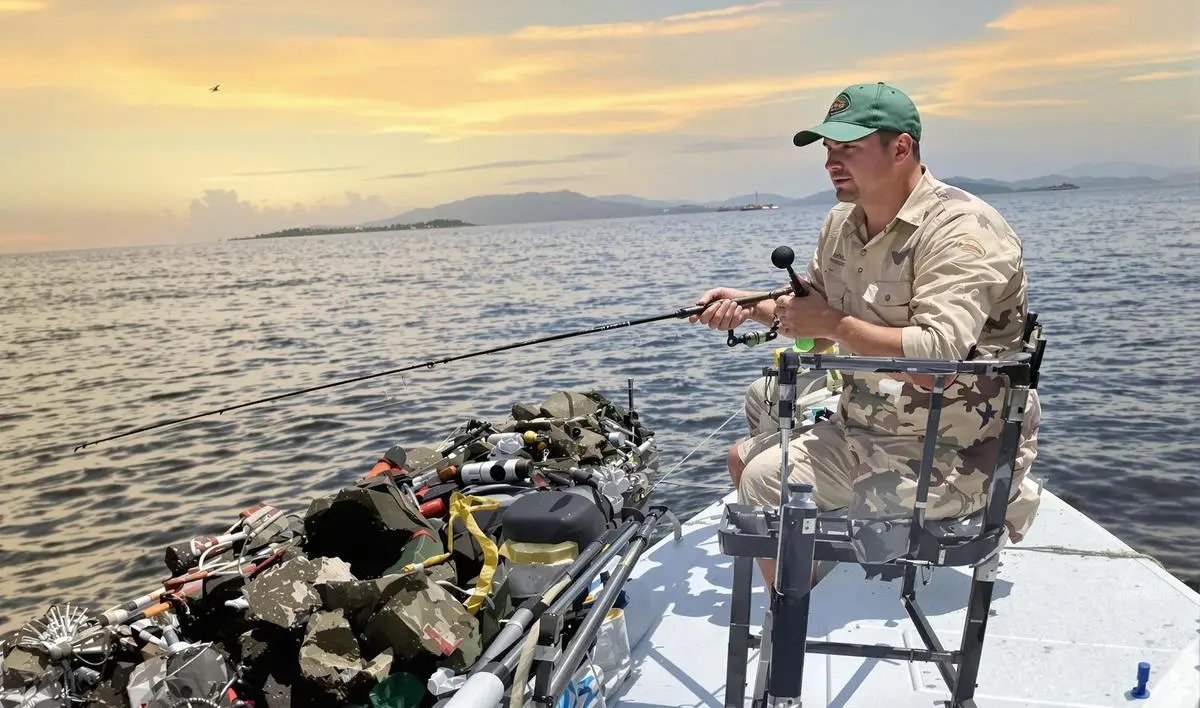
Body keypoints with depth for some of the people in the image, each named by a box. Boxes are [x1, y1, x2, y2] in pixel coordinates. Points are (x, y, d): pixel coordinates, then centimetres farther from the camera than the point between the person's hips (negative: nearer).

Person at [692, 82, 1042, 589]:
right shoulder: (842, 224, 6)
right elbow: (817, 314, 20)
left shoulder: (961, 229, -21)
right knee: (744, 458, 13)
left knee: (767, 479, -21)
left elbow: (938, 359, -33)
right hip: (871, 424, 9)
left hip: (954, 452, -9)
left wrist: (834, 323, -24)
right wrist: (750, 306, 1)